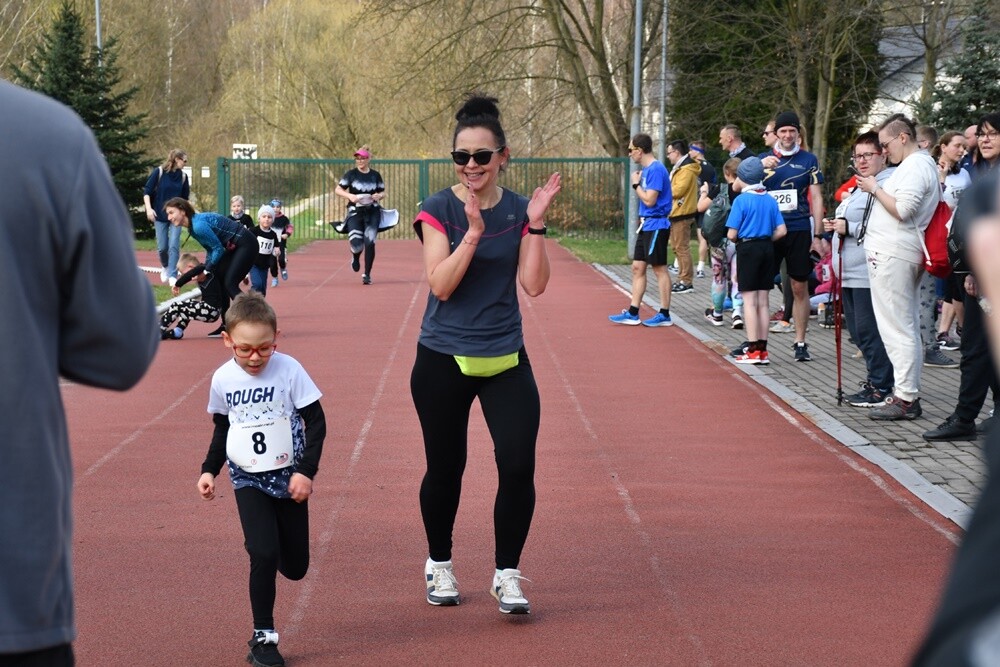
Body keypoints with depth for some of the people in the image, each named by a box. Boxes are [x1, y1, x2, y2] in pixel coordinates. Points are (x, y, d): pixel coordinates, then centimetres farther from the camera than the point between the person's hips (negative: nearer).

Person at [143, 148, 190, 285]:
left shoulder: (183, 176, 3)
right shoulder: (159, 172, -7)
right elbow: (147, 191, -6)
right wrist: (149, 208, -17)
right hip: (160, 216, -2)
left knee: (174, 246, -8)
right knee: (162, 247, 3)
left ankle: (172, 275, -5)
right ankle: (165, 267, 32)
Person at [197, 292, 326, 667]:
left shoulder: (289, 370, -14)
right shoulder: (223, 379, -5)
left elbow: (316, 422, -8)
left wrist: (306, 471, -14)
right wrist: (209, 470, 5)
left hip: (288, 478, 0)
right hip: (248, 481, 0)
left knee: (295, 567, 5)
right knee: (263, 556, -16)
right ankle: (263, 637, -5)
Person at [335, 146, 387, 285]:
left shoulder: (375, 175, 5)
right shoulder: (351, 174, 0)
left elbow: (383, 193, 13)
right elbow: (338, 190, 2)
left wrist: (379, 196, -10)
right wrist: (350, 196, -16)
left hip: (372, 212, 1)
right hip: (355, 212, -1)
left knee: (370, 242, -8)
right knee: (356, 242, -15)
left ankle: (367, 274, 5)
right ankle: (355, 257, 23)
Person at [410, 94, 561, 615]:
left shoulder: (518, 210, 1)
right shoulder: (438, 210, -7)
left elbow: (534, 285, -6)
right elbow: (441, 284, -17)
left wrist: (535, 225, -15)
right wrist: (474, 232, -27)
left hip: (505, 358, 2)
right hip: (443, 361, -2)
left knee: (518, 465, -9)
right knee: (445, 469, 9)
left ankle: (507, 575, 6)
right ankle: (439, 564, 32)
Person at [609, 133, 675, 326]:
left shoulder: (656, 169, -16)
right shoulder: (646, 169, 14)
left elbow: (649, 200, -20)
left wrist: (636, 184, -9)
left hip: (656, 226, -10)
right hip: (646, 225, 10)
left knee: (659, 268, -3)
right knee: (637, 267, 10)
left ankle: (664, 315, 3)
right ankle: (632, 313, 14)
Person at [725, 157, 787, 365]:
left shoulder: (741, 200, -11)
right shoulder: (770, 200, 4)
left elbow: (731, 234, -14)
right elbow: (781, 231, 2)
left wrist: (740, 240, 7)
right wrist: (765, 239, 14)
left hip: (748, 248, -5)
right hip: (767, 249, 5)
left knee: (749, 300, -2)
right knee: (763, 301, 10)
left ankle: (753, 350, -4)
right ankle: (762, 349, 11)